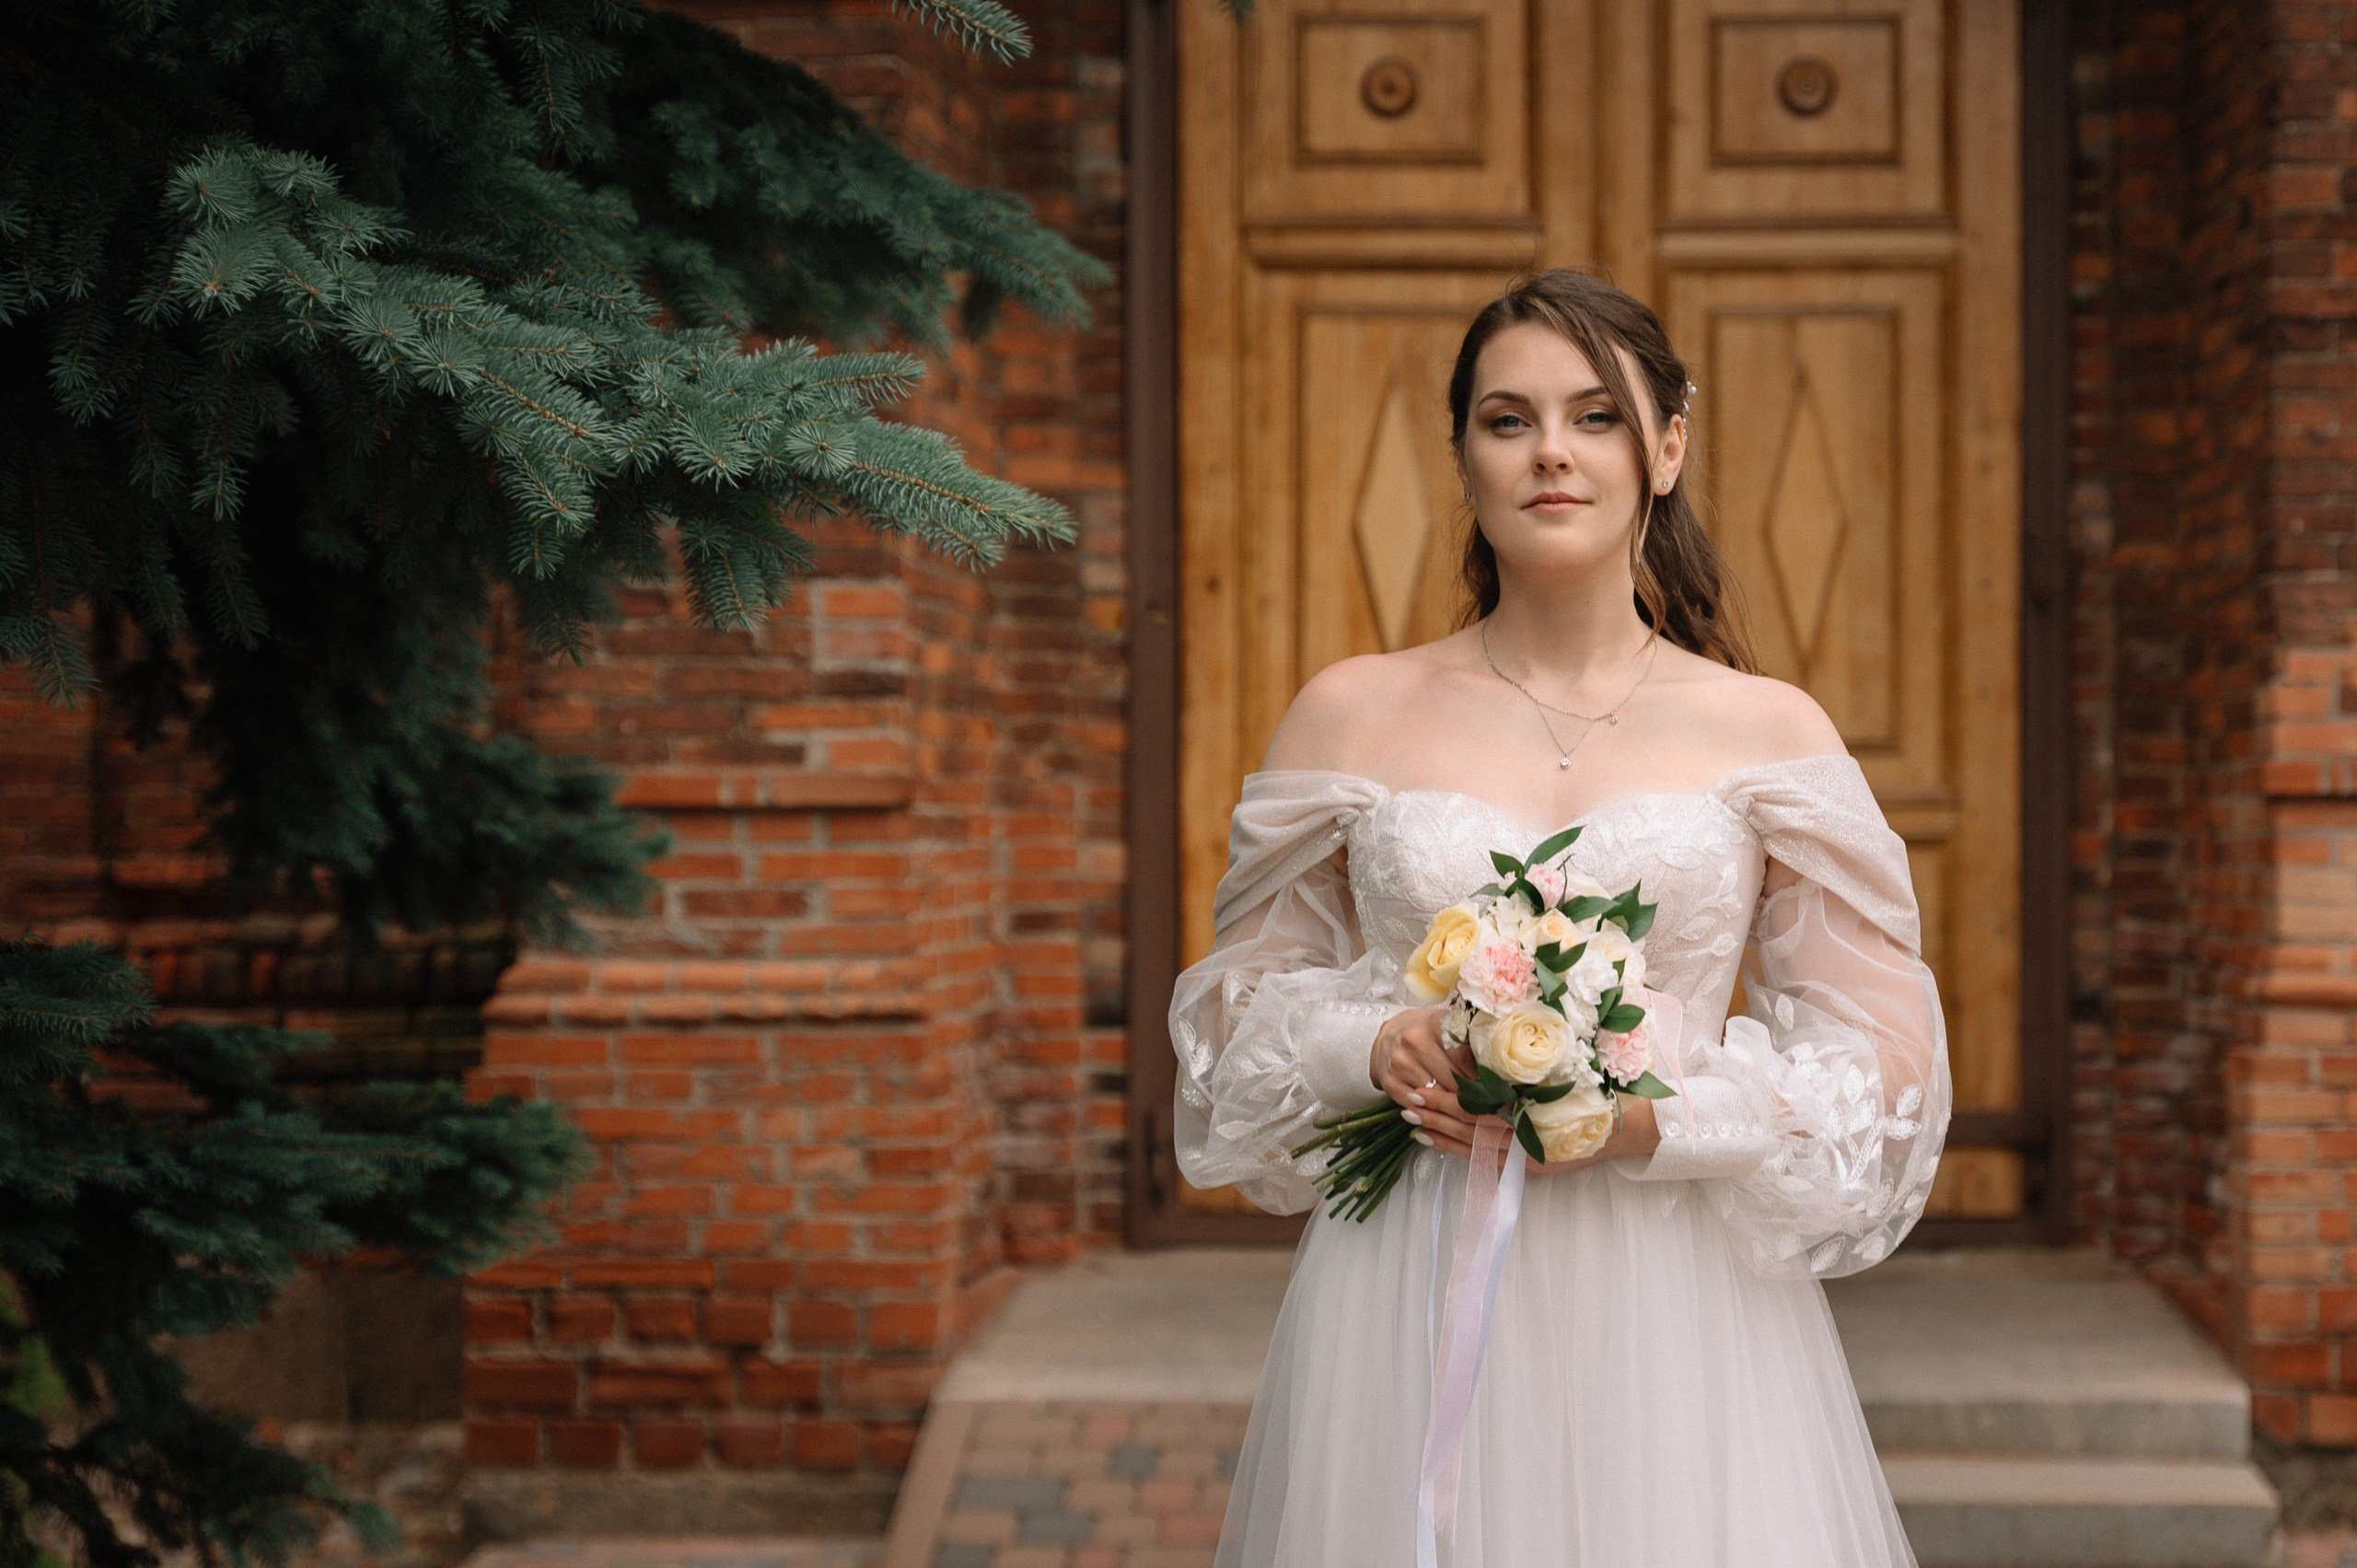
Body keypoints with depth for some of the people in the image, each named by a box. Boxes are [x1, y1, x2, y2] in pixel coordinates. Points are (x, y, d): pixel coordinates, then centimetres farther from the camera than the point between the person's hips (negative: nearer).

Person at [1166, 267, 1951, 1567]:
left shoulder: (1771, 731, 2)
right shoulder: (1349, 715, 4)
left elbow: (1883, 1060, 2)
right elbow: (1238, 1006, 11)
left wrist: (1647, 1117, -12)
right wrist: (1371, 1047, -9)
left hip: (1681, 1319, 0)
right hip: (1412, 1318, 1)